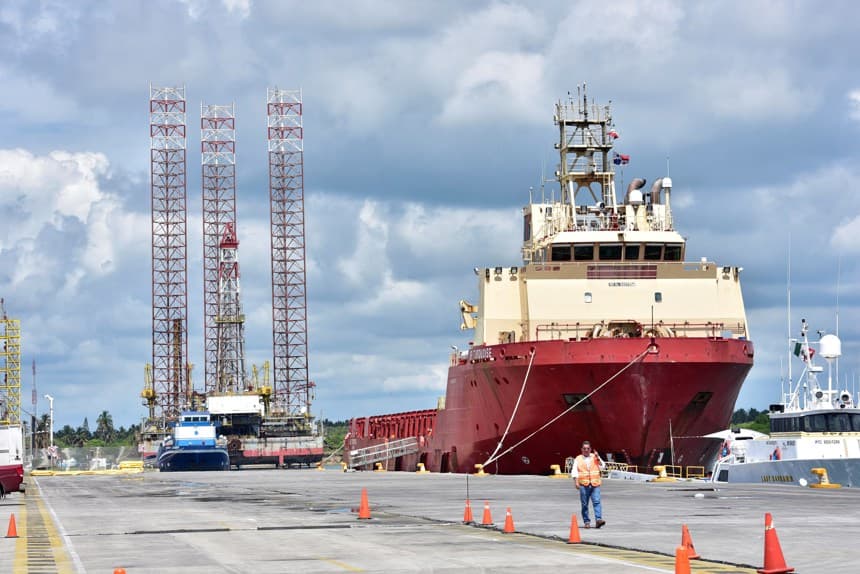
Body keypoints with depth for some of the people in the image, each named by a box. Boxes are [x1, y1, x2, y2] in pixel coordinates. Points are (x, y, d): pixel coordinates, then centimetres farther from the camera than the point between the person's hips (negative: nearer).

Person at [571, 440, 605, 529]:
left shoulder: (595, 457, 15)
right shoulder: (578, 459, 10)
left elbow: (602, 466, 8)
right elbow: (574, 471, 2)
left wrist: (598, 458, -5)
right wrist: (576, 482, -11)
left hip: (595, 484, 0)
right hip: (583, 485, 0)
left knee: (597, 502, -14)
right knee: (584, 504, 0)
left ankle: (598, 520, -23)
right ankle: (587, 522, 7)